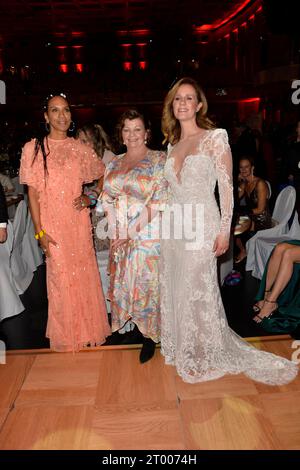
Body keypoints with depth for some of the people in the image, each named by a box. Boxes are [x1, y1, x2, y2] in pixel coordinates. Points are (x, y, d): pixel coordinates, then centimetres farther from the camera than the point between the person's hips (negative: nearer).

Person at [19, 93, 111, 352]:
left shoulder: (80, 148, 5)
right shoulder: (34, 148, -2)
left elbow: (103, 177, 16)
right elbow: (33, 192, -3)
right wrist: (39, 231, -8)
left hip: (79, 221, 3)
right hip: (52, 222, -2)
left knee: (85, 273, 9)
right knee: (60, 277, 4)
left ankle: (88, 328, 29)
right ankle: (66, 334, 25)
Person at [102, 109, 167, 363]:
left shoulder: (159, 159, -4)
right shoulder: (114, 164, 13)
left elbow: (162, 198, -11)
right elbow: (107, 198, 11)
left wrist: (136, 227, -15)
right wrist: (115, 229, -3)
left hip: (149, 233, -5)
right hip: (120, 235, 5)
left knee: (148, 282, 2)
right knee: (123, 281, 12)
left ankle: (150, 335, 18)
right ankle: (130, 323, 31)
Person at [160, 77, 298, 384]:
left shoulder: (215, 138, -5)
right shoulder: (172, 144, 13)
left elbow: (226, 187, -8)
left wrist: (225, 230, -12)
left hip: (200, 225, -6)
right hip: (173, 225, 6)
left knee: (198, 292, 1)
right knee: (174, 289, 13)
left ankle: (204, 358, 21)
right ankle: (181, 348, 32)